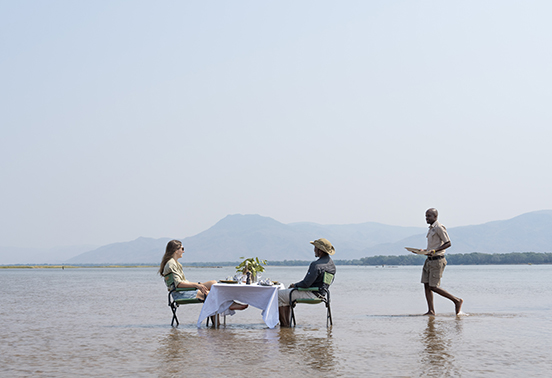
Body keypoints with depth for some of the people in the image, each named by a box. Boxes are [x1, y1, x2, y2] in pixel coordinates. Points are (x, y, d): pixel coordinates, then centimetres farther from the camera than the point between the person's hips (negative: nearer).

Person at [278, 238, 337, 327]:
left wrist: (295, 285, -4)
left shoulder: (316, 265, -25)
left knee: (279, 295, 0)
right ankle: (286, 322, 22)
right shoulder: (331, 262, 5)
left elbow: (306, 283, -25)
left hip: (311, 294, -10)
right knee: (286, 295, 25)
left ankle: (284, 324, 2)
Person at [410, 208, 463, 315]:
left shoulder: (439, 228, -12)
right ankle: (431, 311, 3)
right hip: (429, 260, 10)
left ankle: (457, 300, 1)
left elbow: (448, 243, -17)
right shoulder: (431, 229, 17)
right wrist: (424, 251, 13)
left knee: (433, 287, -9)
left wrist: (434, 251, -25)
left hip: (437, 261, -10)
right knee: (426, 285, 3)